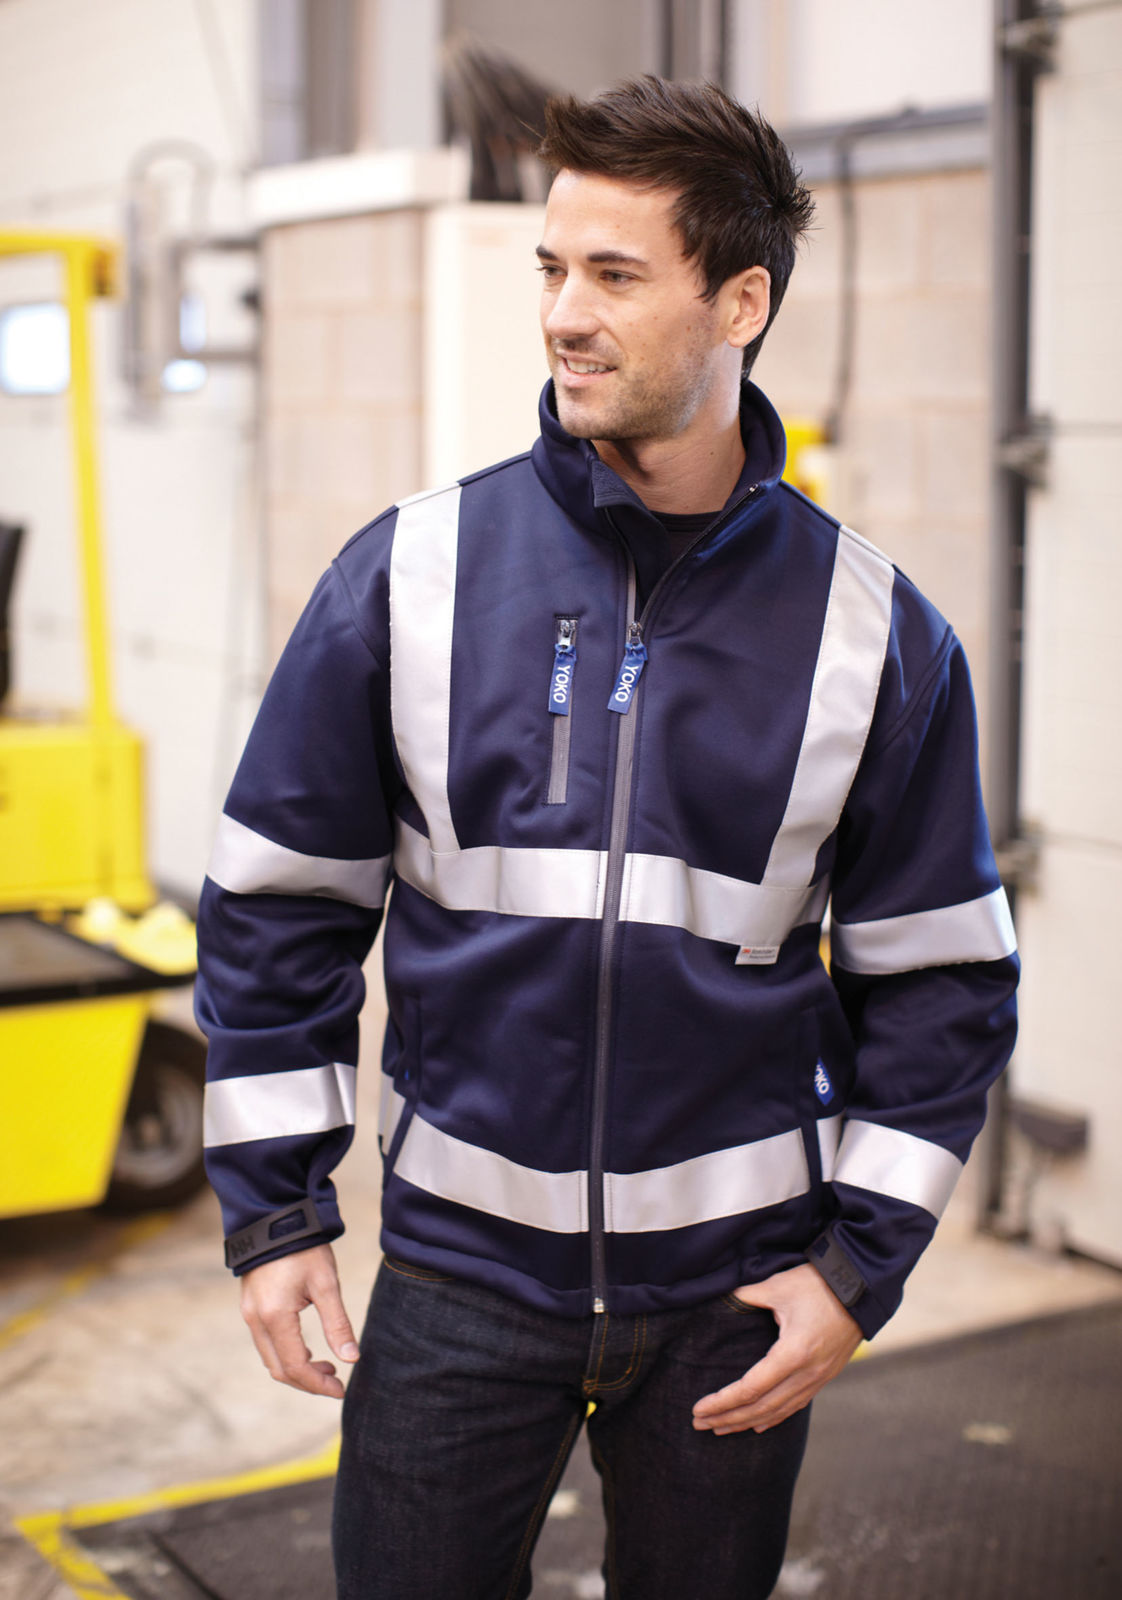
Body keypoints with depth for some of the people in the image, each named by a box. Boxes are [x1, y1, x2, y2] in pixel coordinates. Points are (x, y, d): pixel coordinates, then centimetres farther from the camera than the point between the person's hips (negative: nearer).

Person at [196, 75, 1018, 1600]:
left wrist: (860, 1263, -3)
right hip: (460, 1259, 0)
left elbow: (940, 974, 2)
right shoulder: (408, 575, -5)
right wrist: (273, 1211, -1)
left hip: (736, 1285, 1)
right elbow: (279, 901, 1)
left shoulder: (873, 631, -5)